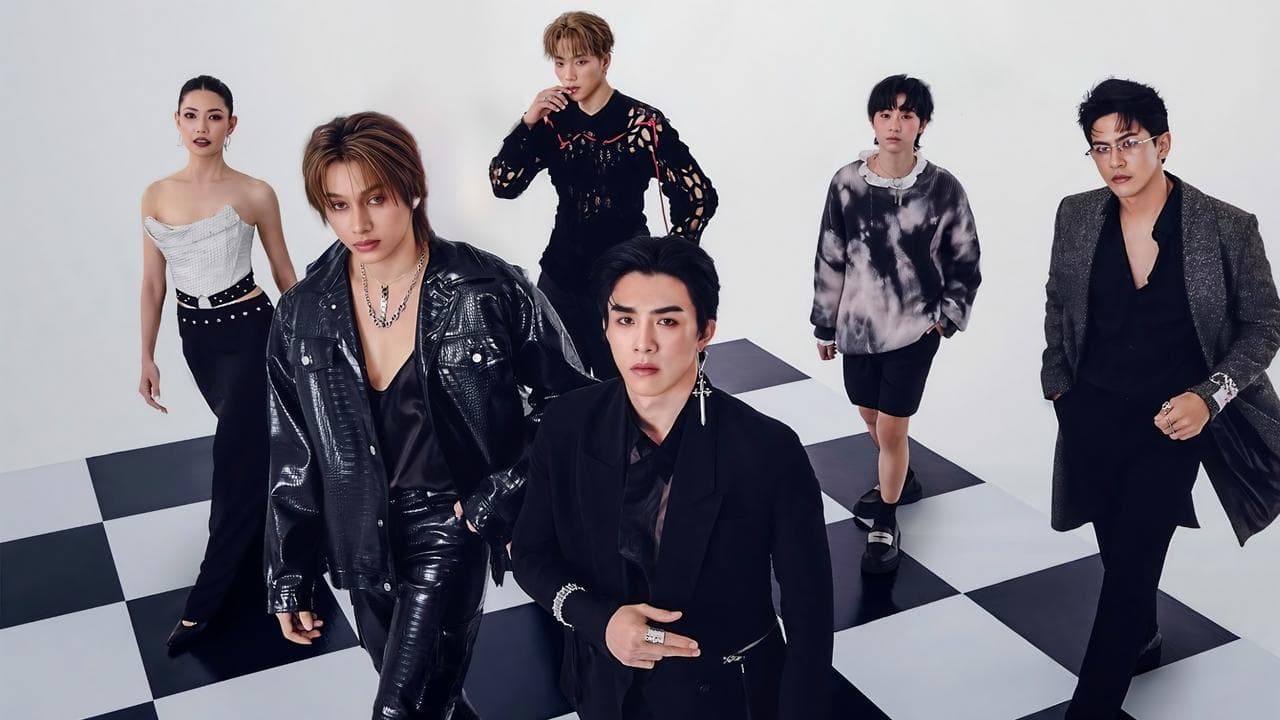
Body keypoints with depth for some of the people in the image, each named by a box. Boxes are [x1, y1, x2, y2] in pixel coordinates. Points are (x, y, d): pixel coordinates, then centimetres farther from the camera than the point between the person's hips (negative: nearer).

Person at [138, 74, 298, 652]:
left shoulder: (254, 194, -9)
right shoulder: (156, 196, 1)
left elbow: (284, 273, 0)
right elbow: (153, 283, 7)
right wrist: (147, 357, 6)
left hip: (249, 330, -4)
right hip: (196, 335, 4)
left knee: (234, 457, -6)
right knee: (252, 443, 20)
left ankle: (206, 597, 4)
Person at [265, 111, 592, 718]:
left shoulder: (488, 291, -16)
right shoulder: (304, 314, -6)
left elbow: (566, 396, -6)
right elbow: (292, 457, 1)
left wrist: (503, 491, -13)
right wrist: (289, 577, 3)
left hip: (448, 522, -4)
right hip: (363, 535, 4)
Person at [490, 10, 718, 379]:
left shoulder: (642, 122, -11)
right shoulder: (554, 120, 2)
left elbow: (699, 197, -10)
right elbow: (503, 185, -2)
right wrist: (529, 122, -13)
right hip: (562, 275, 4)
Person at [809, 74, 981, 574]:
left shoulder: (943, 188, -10)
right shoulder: (846, 183, -7)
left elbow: (964, 262, 2)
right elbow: (830, 259, 2)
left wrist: (947, 316, -5)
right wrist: (825, 325, 6)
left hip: (914, 327, -3)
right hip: (858, 324, 3)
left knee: (892, 429, -2)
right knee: (870, 415, 20)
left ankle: (885, 525, 18)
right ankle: (901, 481, 48)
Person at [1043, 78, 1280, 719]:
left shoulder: (1228, 228, -13)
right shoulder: (1076, 216, -4)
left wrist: (1209, 395, -16)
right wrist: (1058, 384, 12)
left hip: (1172, 423, -3)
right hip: (1092, 414, 4)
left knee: (1130, 565, -5)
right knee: (1119, 551, 20)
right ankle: (1142, 640, 48)